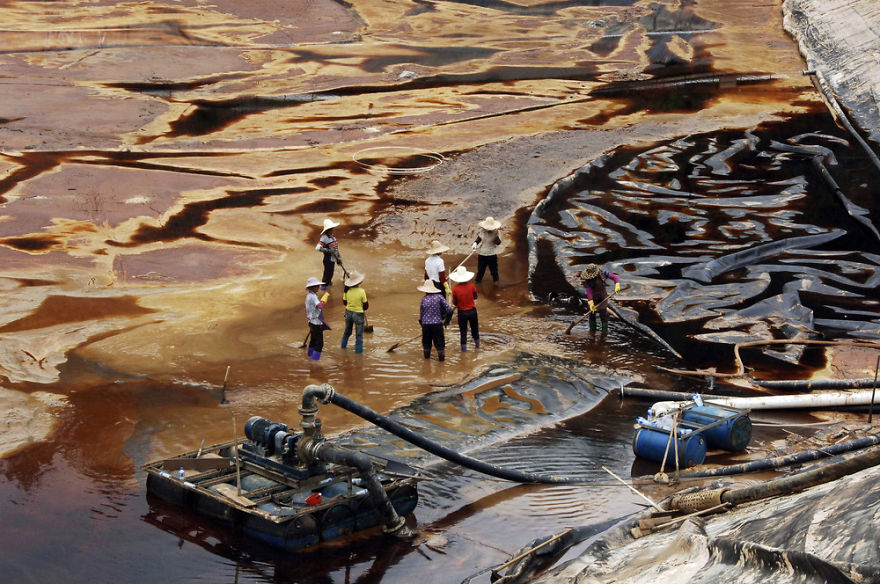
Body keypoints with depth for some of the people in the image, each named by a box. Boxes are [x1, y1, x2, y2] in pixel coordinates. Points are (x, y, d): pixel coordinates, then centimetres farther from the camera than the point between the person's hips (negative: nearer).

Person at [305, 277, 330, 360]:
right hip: (317, 323, -10)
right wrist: (325, 296, -29)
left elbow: (307, 309, 19)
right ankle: (316, 357, 0)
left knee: (313, 339, 25)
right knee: (319, 342, -2)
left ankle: (310, 353, 39)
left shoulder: (308, 296, 9)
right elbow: (320, 305, -39)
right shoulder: (313, 296, -22)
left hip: (312, 322, 10)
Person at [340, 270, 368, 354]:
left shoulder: (347, 291, -11)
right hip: (358, 314, -5)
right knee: (359, 334, 11)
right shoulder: (361, 291, -23)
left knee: (347, 331, 27)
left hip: (348, 312, 5)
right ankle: (358, 349, 19)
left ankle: (343, 345, 42)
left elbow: (344, 302, 2)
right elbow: (366, 305, -13)